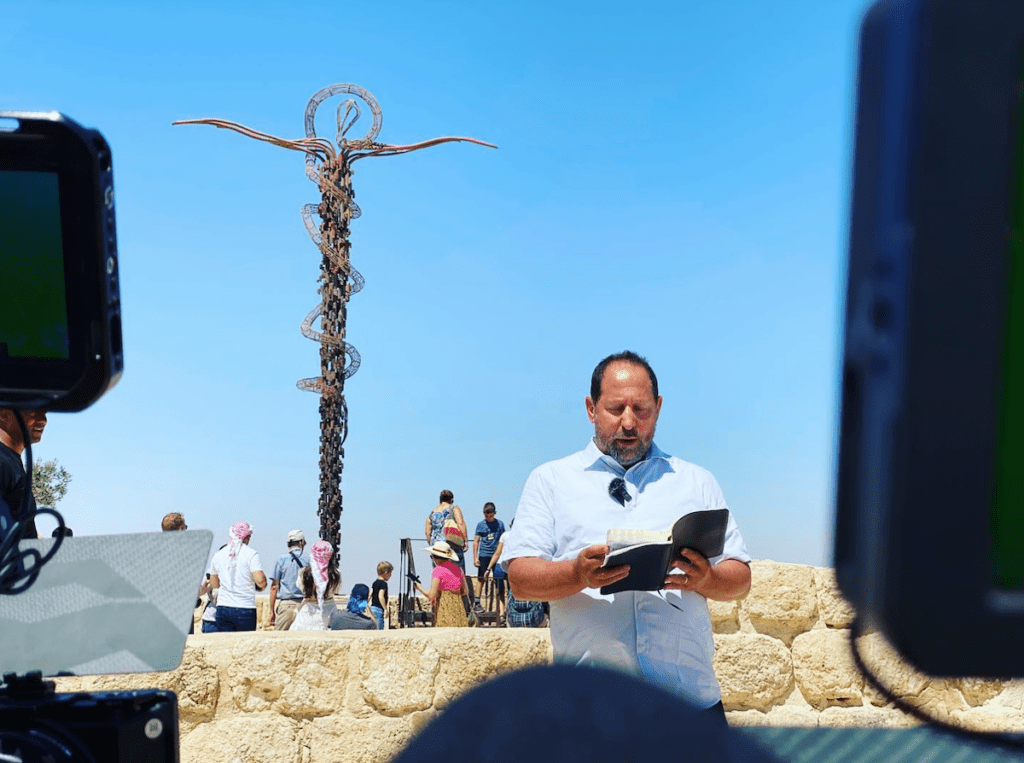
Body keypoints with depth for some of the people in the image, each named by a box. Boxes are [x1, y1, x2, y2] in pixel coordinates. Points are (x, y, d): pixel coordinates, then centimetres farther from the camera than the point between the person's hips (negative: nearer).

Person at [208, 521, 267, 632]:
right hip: (245, 609, -4)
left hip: (222, 608, 4)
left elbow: (213, 584, 17)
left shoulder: (218, 555, 9)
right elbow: (260, 581, -15)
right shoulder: (251, 554, -6)